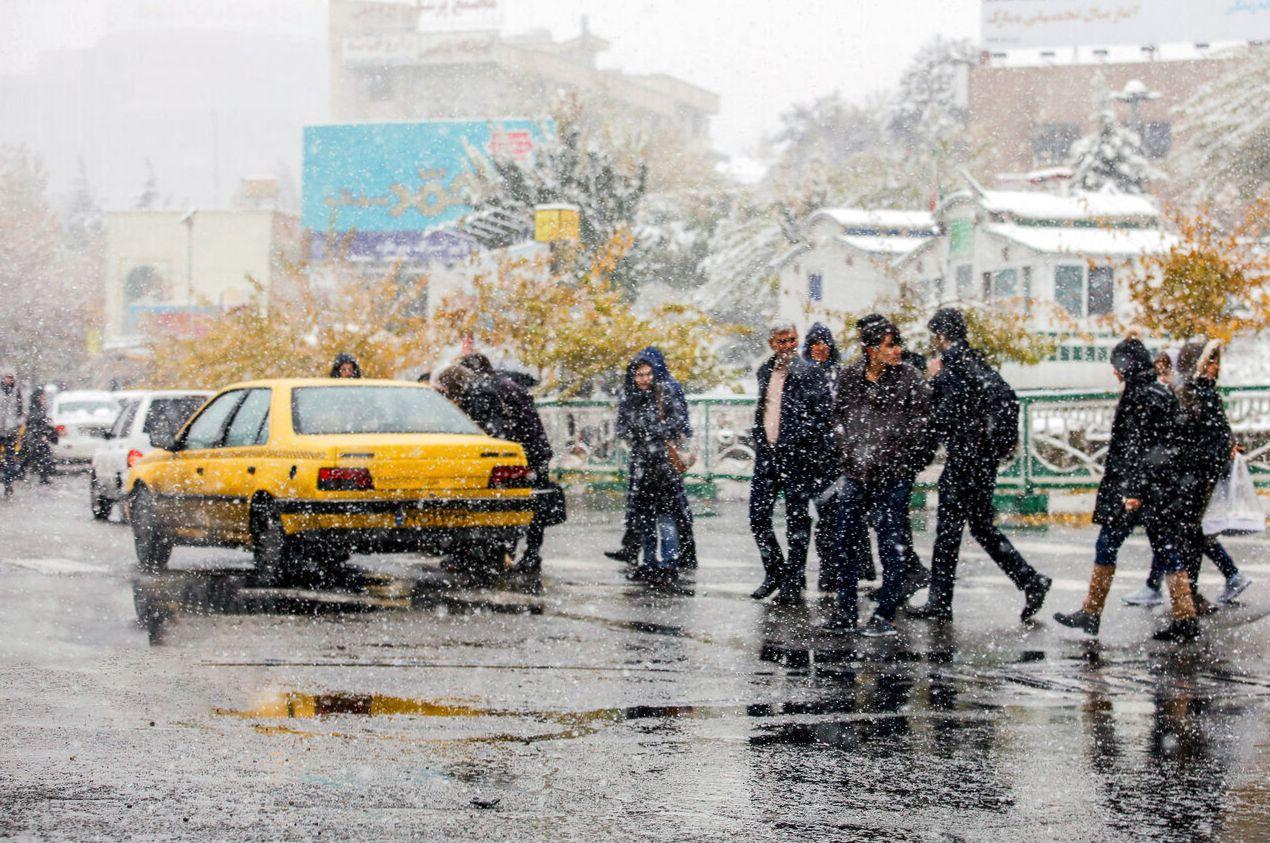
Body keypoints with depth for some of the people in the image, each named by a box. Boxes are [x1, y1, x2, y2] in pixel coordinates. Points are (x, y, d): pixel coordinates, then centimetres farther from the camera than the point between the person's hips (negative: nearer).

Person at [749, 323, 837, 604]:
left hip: (797, 455, -6)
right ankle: (775, 573, 24)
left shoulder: (809, 373, -7)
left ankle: (792, 583, 10)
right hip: (767, 454, 6)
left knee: (797, 522, 2)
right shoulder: (765, 372, 12)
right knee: (758, 518, 6)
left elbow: (822, 418, -10)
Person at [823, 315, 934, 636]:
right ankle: (845, 612, 19)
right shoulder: (849, 377, 5)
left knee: (890, 544, -2)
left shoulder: (909, 377, -4)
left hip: (894, 475, -4)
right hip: (856, 473, 4)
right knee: (846, 542, 8)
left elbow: (920, 424, -3)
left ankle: (885, 616, 6)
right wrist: (850, 454, 6)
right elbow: (838, 417, 16)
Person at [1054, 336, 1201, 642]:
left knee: (1107, 546, 2)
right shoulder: (1164, 394, 14)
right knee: (1168, 550, 6)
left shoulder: (1137, 397, -13)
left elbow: (1137, 446, -19)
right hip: (1164, 486, 8)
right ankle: (1185, 619, 1)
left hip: (1134, 483, -8)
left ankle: (1090, 614, 8)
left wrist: (1132, 490, -21)